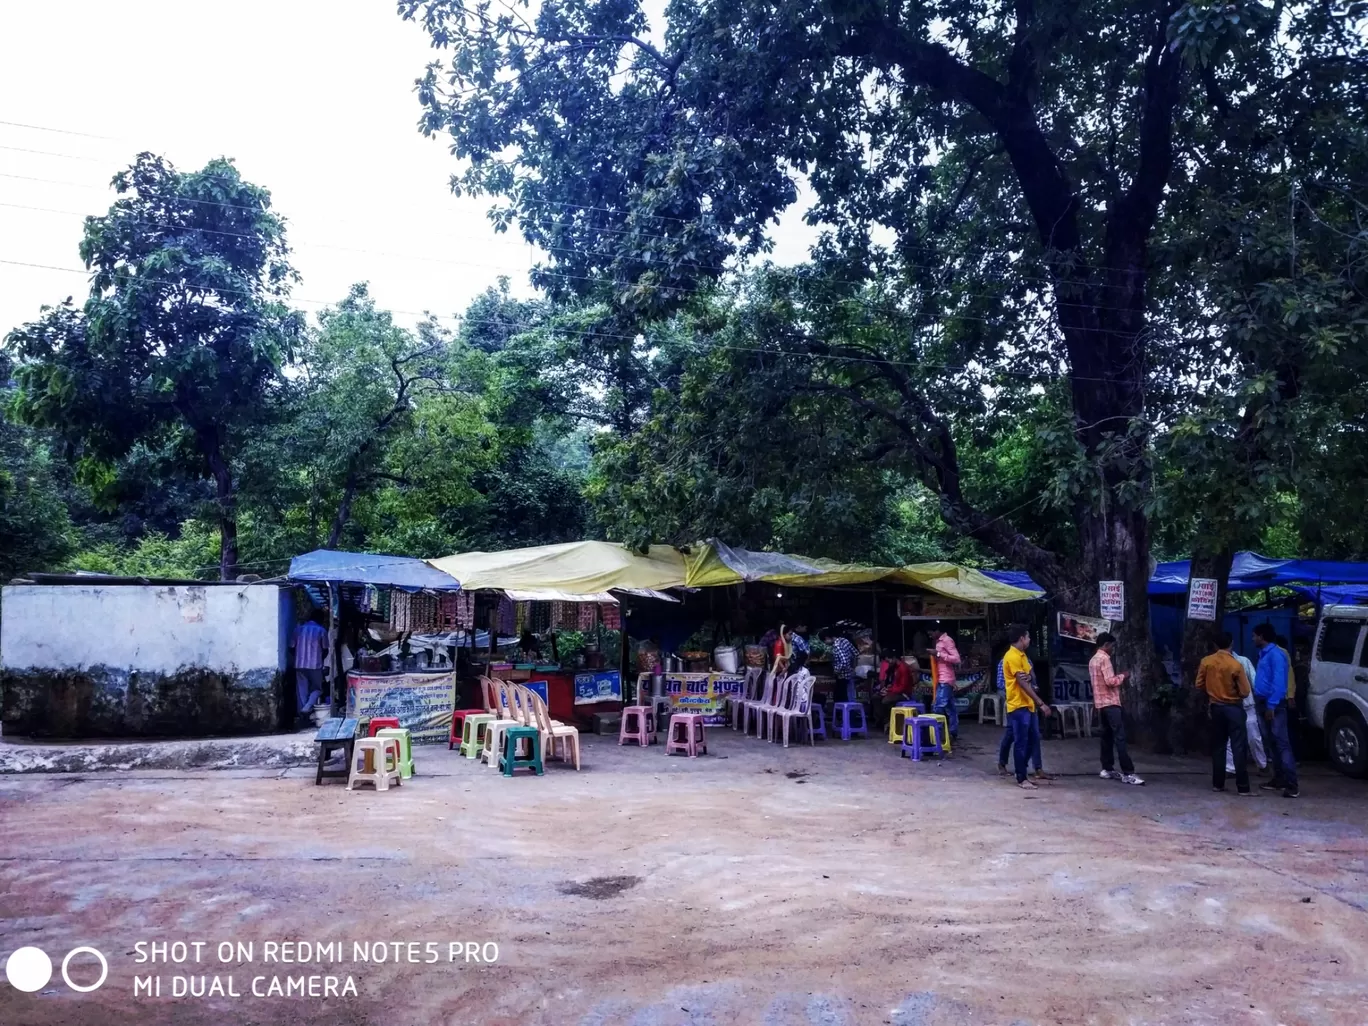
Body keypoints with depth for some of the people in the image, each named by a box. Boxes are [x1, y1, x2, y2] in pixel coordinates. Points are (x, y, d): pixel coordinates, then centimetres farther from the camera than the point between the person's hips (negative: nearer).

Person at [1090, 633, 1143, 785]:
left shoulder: (1093, 660, 17)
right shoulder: (1104, 658, -13)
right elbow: (1110, 681, -21)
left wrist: (1117, 678, 16)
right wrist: (1122, 676, -4)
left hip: (1101, 703, 10)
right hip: (1110, 703, -10)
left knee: (1107, 736, 11)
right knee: (1120, 737, -12)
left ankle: (1107, 770, 12)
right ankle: (1128, 773, -16)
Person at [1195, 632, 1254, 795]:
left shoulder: (1206, 662, -3)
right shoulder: (1235, 665, -15)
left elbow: (1199, 685, 4)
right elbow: (1245, 691, -11)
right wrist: (1235, 691, 10)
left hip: (1216, 707, 4)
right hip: (1233, 708, -4)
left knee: (1218, 746, 12)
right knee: (1239, 747, -3)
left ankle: (1217, 783, 15)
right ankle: (1243, 788, -5)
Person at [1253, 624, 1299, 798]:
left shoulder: (1276, 654, -13)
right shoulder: (1264, 654, 16)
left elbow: (1278, 682, -20)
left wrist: (1272, 705, -23)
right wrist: (1260, 704, 13)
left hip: (1274, 705, -10)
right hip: (1263, 704, 10)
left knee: (1282, 743, -10)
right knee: (1271, 743, 12)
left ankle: (1291, 783, -12)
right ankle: (1278, 779, 18)